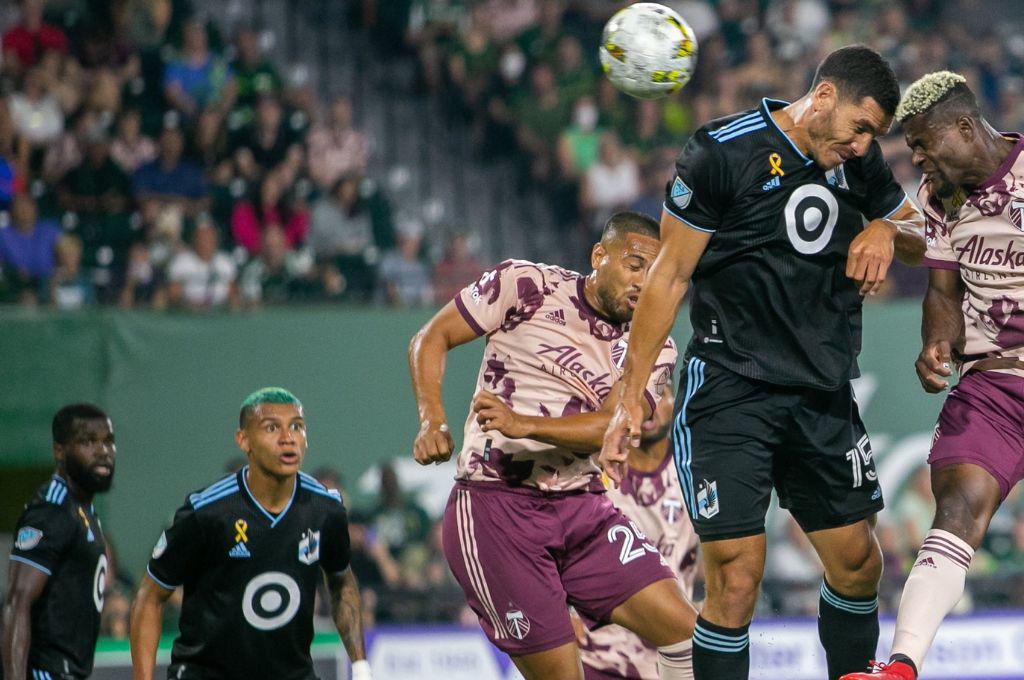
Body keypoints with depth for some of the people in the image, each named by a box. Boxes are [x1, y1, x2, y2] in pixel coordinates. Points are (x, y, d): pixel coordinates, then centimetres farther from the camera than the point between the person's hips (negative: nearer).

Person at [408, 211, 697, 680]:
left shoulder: (653, 349, 6)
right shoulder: (526, 285, -3)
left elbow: (612, 426, -10)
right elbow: (432, 338, 3)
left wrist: (523, 424, -27)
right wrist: (432, 421, -14)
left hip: (583, 507, 4)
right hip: (495, 505, -4)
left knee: (682, 630, -12)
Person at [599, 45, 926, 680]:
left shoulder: (858, 161, 9)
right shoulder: (723, 151, -9)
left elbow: (925, 237, 24)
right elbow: (671, 275, -6)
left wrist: (889, 230, -2)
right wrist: (631, 401, -7)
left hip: (825, 396, 6)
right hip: (730, 390, -6)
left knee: (859, 566, 9)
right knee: (738, 576, -13)